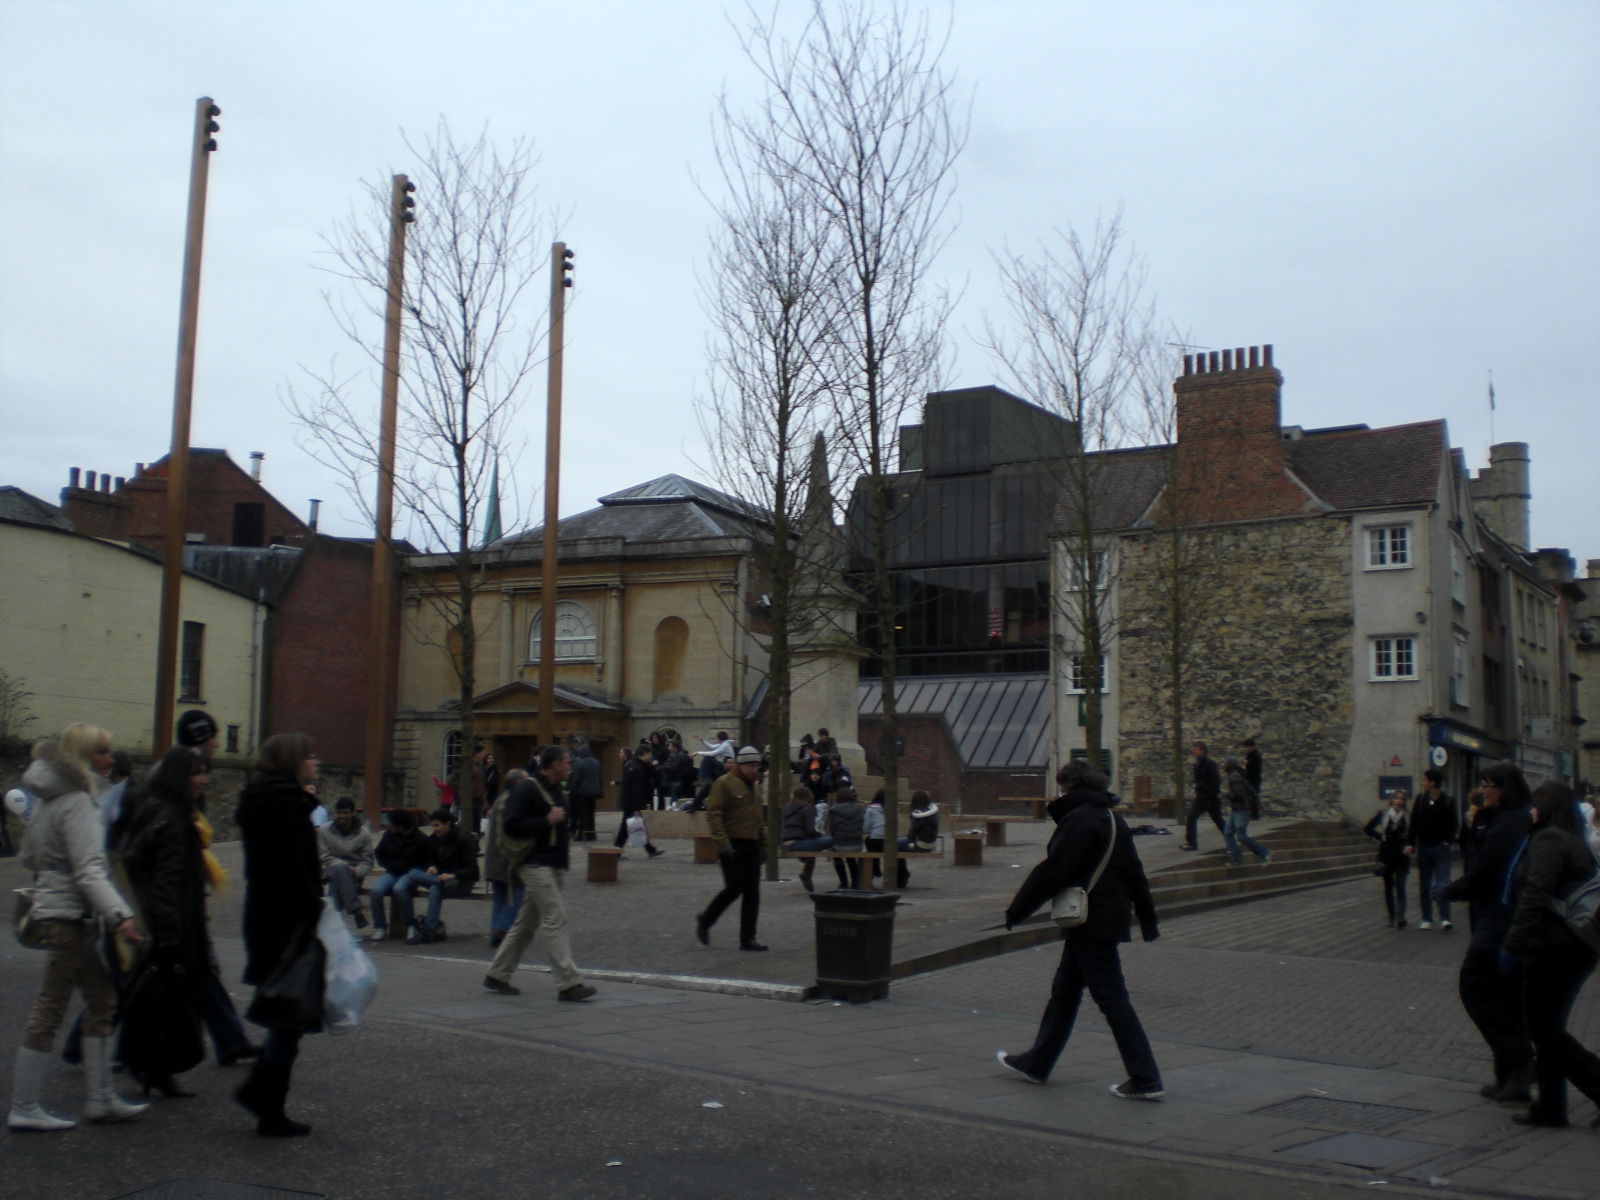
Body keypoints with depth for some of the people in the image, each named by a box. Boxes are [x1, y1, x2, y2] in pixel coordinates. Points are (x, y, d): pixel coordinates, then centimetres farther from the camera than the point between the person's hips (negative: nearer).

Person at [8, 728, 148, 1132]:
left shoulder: (51, 799, 12)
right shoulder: (77, 803, -17)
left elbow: (29, 857, 19)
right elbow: (89, 871, -25)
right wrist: (119, 915, -31)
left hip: (54, 909, 10)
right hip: (67, 916, -10)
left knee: (102, 1001, 12)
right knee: (49, 1009, -2)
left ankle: (101, 1098, 15)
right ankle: (23, 1108, 6)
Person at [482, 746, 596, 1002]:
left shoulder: (553, 789, 18)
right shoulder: (526, 789, -12)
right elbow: (512, 825, -20)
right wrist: (547, 820, -21)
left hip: (552, 866, 10)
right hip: (536, 865, -10)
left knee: (526, 923, 14)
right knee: (556, 919, -13)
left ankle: (497, 976, 23)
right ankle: (568, 983, -14)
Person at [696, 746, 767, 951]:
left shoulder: (752, 786, 17)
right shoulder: (724, 784, -8)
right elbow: (713, 814, -15)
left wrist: (763, 841, 18)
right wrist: (722, 841, -23)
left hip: (752, 845, 8)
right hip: (733, 845, -8)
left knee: (752, 892, 4)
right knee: (734, 889, -8)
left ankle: (747, 939, 9)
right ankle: (704, 921, 15)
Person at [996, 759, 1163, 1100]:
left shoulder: (1080, 820, -16)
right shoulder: (1112, 820, 13)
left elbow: (1052, 871, -18)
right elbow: (1135, 873, 17)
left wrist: (1017, 910, -9)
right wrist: (1147, 919, 22)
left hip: (1090, 925, -10)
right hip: (1108, 919, 10)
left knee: (1112, 998, -5)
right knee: (1064, 992, 18)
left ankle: (1145, 1079, -1)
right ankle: (1036, 1062, 28)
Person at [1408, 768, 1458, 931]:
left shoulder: (1448, 801, -5)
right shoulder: (1420, 800, 3)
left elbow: (1452, 825, -2)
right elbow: (1413, 824, 5)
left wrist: (1449, 842, -15)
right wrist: (1410, 843, -2)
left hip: (1441, 848, -3)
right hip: (1423, 847, 4)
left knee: (1443, 883, -10)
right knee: (1424, 885, 8)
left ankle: (1445, 918, -11)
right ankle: (1426, 919, 15)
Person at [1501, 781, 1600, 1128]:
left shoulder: (1548, 840, -14)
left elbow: (1536, 895, -23)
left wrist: (1514, 944, -22)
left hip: (1553, 948, -10)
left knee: (1543, 1029, -2)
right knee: (1550, 1028, 14)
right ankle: (1549, 1107, 16)